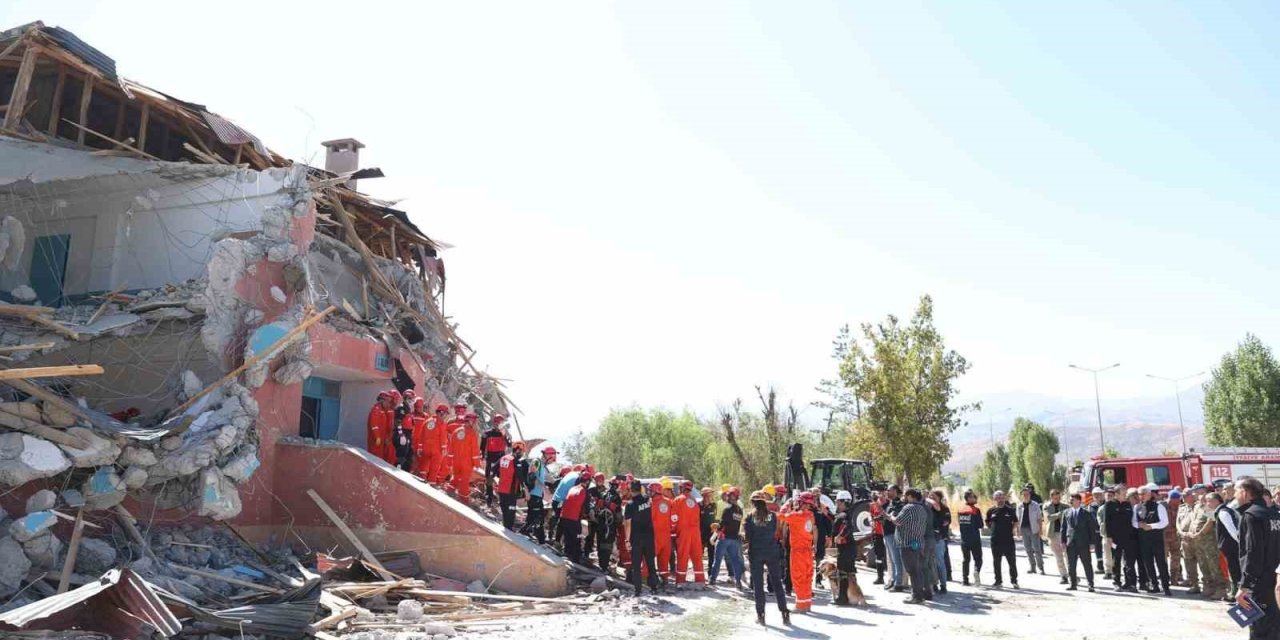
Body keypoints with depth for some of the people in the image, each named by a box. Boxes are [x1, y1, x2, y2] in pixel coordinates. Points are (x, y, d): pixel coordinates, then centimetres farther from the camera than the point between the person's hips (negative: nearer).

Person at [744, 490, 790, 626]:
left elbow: (747, 537, -7)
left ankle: (760, 615, 7)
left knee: (758, 585, 7)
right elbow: (776, 533, 3)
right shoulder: (773, 516, -3)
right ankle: (785, 614, 5)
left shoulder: (750, 518, -7)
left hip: (756, 553, -1)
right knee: (777, 584, 9)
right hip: (772, 552, 1)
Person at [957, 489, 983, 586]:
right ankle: (976, 571, -23)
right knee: (978, 558, 5)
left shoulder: (960, 510, 4)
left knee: (966, 559, 12)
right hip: (975, 539, -5)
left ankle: (965, 579, 9)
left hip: (964, 539, 5)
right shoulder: (976, 510, -12)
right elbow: (980, 525, -10)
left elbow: (959, 522, 8)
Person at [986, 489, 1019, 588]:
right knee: (996, 562, 8)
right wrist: (993, 529, 7)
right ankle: (998, 581, 17)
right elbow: (987, 523, 17)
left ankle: (1014, 581, 10)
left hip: (1008, 540, -2)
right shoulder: (991, 511, 4)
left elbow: (1015, 522, 11)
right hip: (995, 540, 2)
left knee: (1011, 561, 0)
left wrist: (1010, 529, 2)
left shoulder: (1010, 510, 0)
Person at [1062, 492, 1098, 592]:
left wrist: (1092, 542, -4)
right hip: (1070, 543, 3)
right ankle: (1073, 584, 15)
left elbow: (1092, 528, 1)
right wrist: (1063, 541, 4)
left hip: (1083, 544, -3)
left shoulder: (1087, 513, 0)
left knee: (1087, 565, 0)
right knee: (1071, 565, 6)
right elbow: (1063, 527, 10)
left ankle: (1091, 585, 7)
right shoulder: (1067, 513, 8)